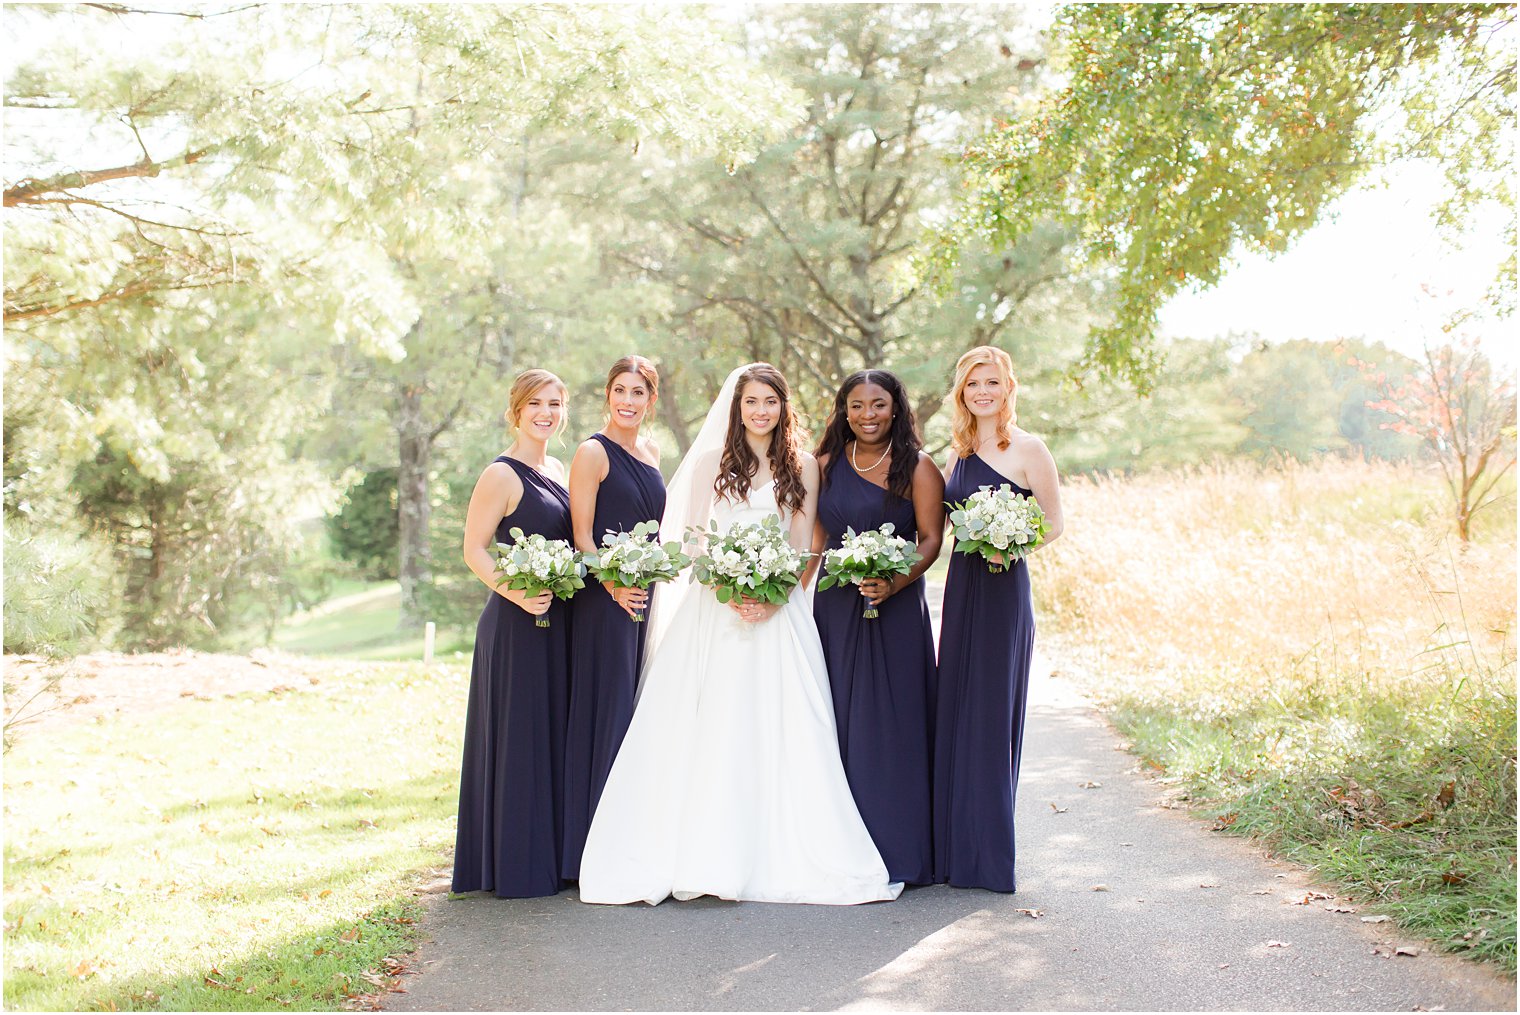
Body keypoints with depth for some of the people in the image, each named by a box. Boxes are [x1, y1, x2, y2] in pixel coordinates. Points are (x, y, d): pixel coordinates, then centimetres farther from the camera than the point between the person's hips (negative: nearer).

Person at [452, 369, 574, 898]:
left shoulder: (558, 470, 14)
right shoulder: (501, 475, -9)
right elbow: (474, 549, -12)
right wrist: (516, 594, -26)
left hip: (561, 624, 8)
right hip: (516, 626, -8)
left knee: (557, 735, 12)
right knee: (518, 738, -2)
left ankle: (553, 853, 22)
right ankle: (517, 866, 7)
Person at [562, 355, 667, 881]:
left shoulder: (651, 451, 14)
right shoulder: (593, 452, -8)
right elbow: (582, 534, -13)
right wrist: (613, 585, -24)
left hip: (646, 595, 8)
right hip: (605, 600, -8)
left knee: (641, 711, 11)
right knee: (608, 709, -5)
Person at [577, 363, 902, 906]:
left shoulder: (802, 467, 9)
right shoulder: (711, 461, 8)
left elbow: (801, 545, 4)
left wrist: (775, 597, -12)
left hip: (778, 610, 0)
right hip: (712, 608, 0)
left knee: (777, 732, -5)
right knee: (709, 733, -4)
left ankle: (777, 857, 1)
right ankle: (705, 856, 0)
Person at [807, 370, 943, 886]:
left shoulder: (918, 468, -1)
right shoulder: (826, 466, 10)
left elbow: (931, 540, -6)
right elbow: (815, 539, 12)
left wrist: (893, 583, -21)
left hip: (896, 610, -3)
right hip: (835, 609, 4)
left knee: (892, 723, -2)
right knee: (839, 722, 4)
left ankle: (897, 852, 6)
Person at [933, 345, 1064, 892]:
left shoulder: (1028, 449, -5)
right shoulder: (958, 453, 13)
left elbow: (1052, 523, -3)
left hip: (1003, 589, -6)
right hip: (960, 586, 6)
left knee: (991, 714, -3)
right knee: (954, 712, 7)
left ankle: (989, 854, 6)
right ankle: (955, 848, 16)